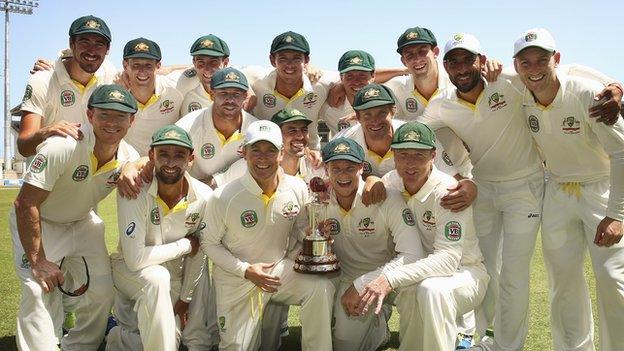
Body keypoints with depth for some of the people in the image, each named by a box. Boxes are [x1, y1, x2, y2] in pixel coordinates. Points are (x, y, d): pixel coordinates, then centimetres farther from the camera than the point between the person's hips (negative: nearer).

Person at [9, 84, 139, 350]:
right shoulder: (62, 146, -34)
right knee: (39, 291, -22)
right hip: (38, 223, -5)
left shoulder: (131, 158, -16)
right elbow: (25, 204, -30)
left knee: (102, 291, 0)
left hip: (83, 223, 5)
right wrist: (38, 261, -29)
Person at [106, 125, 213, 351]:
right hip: (129, 268, -4)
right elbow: (135, 258, -31)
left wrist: (185, 298, 3)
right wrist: (185, 245, -22)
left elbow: (198, 254, -4)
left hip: (172, 276, 4)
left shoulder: (204, 197, -18)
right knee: (158, 278, -35)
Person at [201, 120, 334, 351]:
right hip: (236, 280, -2)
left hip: (281, 270, 2)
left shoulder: (298, 189, -10)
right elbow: (209, 243, -7)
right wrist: (246, 270, -17)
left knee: (321, 288, -25)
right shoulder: (223, 197, -19)